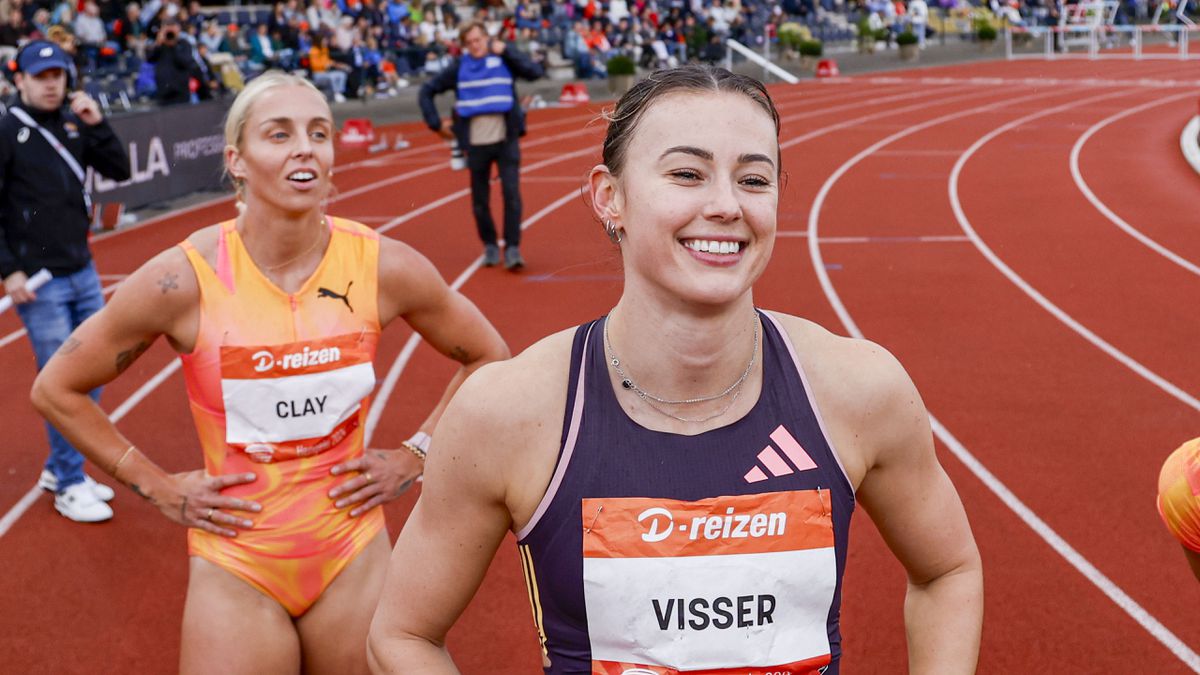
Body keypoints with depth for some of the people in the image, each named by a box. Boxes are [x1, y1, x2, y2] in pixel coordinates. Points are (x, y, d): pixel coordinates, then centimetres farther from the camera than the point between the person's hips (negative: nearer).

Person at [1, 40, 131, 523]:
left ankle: (60, 468, 27)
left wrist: (97, 125, -8)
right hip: (39, 282, -6)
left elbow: (119, 171, 5)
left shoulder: (75, 124, 7)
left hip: (84, 274, 6)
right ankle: (69, 487, 9)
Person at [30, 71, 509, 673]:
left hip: (353, 556, 2)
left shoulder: (383, 267, -10)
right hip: (236, 569, -2)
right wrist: (159, 489, -4)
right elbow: (55, 389, -2)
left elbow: (488, 358, 7)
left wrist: (413, 458, 1)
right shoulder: (185, 278, -15)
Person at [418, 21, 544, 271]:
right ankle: (490, 246, 25)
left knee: (512, 194, -11)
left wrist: (506, 51, -14)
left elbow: (536, 72, -13)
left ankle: (512, 248, -7)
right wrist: (436, 124, 2)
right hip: (476, 144, 2)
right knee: (480, 200, 8)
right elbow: (427, 91, 9)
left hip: (506, 140, -1)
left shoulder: (504, 60, 2)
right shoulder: (459, 67, 3)